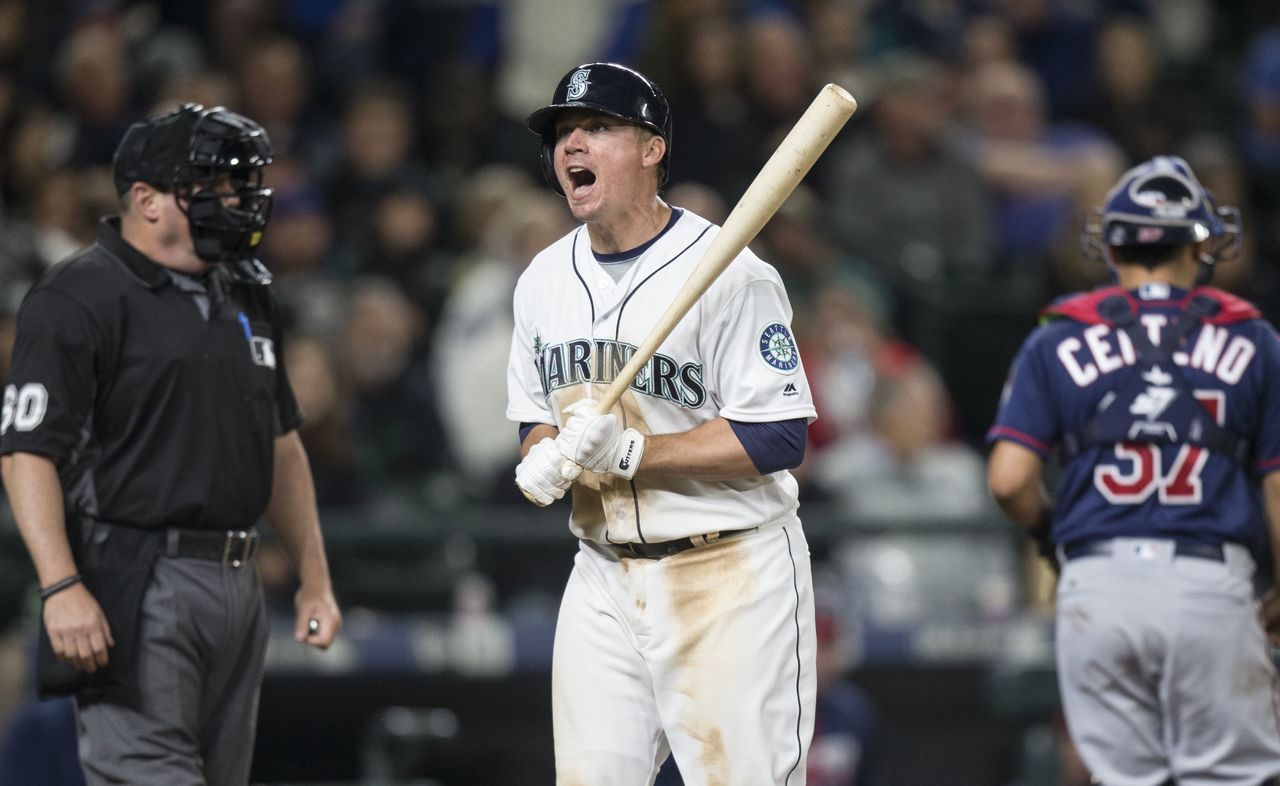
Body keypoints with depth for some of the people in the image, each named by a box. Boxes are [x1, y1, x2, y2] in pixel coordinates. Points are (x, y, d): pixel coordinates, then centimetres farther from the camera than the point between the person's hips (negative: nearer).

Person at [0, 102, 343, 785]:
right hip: (136, 587, -8)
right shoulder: (79, 299, -8)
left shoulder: (245, 298, 18)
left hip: (237, 587, 8)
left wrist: (314, 576, 21)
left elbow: (282, 445, 26)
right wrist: (61, 587, -25)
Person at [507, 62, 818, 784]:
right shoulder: (545, 280, 11)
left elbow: (779, 440, -17)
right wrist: (543, 462, -4)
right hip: (605, 578, 7)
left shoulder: (731, 274, -13)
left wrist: (630, 452, -21)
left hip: (731, 576, -6)